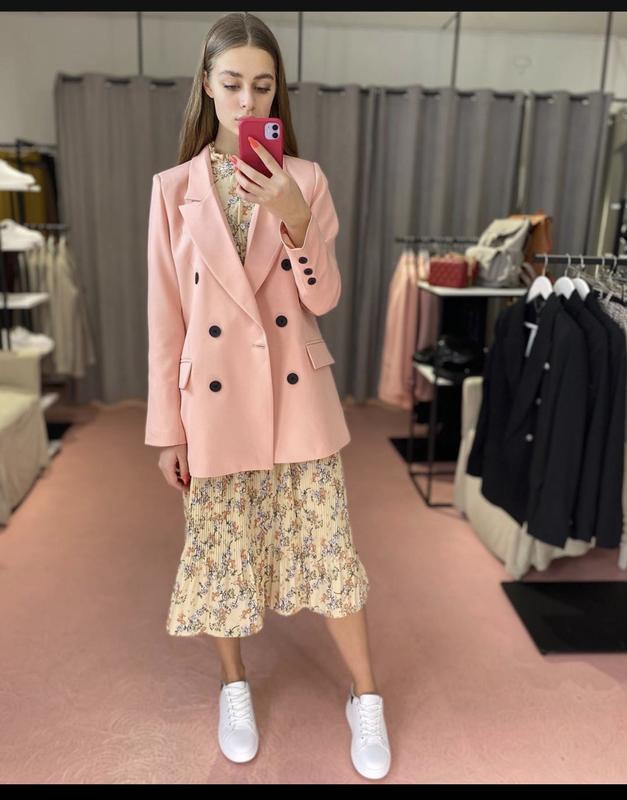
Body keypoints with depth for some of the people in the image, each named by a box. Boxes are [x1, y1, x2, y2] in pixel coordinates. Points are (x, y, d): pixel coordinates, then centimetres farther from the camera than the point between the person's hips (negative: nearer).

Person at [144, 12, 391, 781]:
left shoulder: (305, 179, 2)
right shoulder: (174, 188, 0)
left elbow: (324, 298, -3)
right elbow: (165, 313, -1)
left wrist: (294, 218, -20)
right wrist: (166, 425, -2)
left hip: (298, 396, 0)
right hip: (216, 399, 0)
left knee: (326, 545, 7)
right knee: (222, 549, 13)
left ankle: (366, 697, 29)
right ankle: (235, 687, 39)